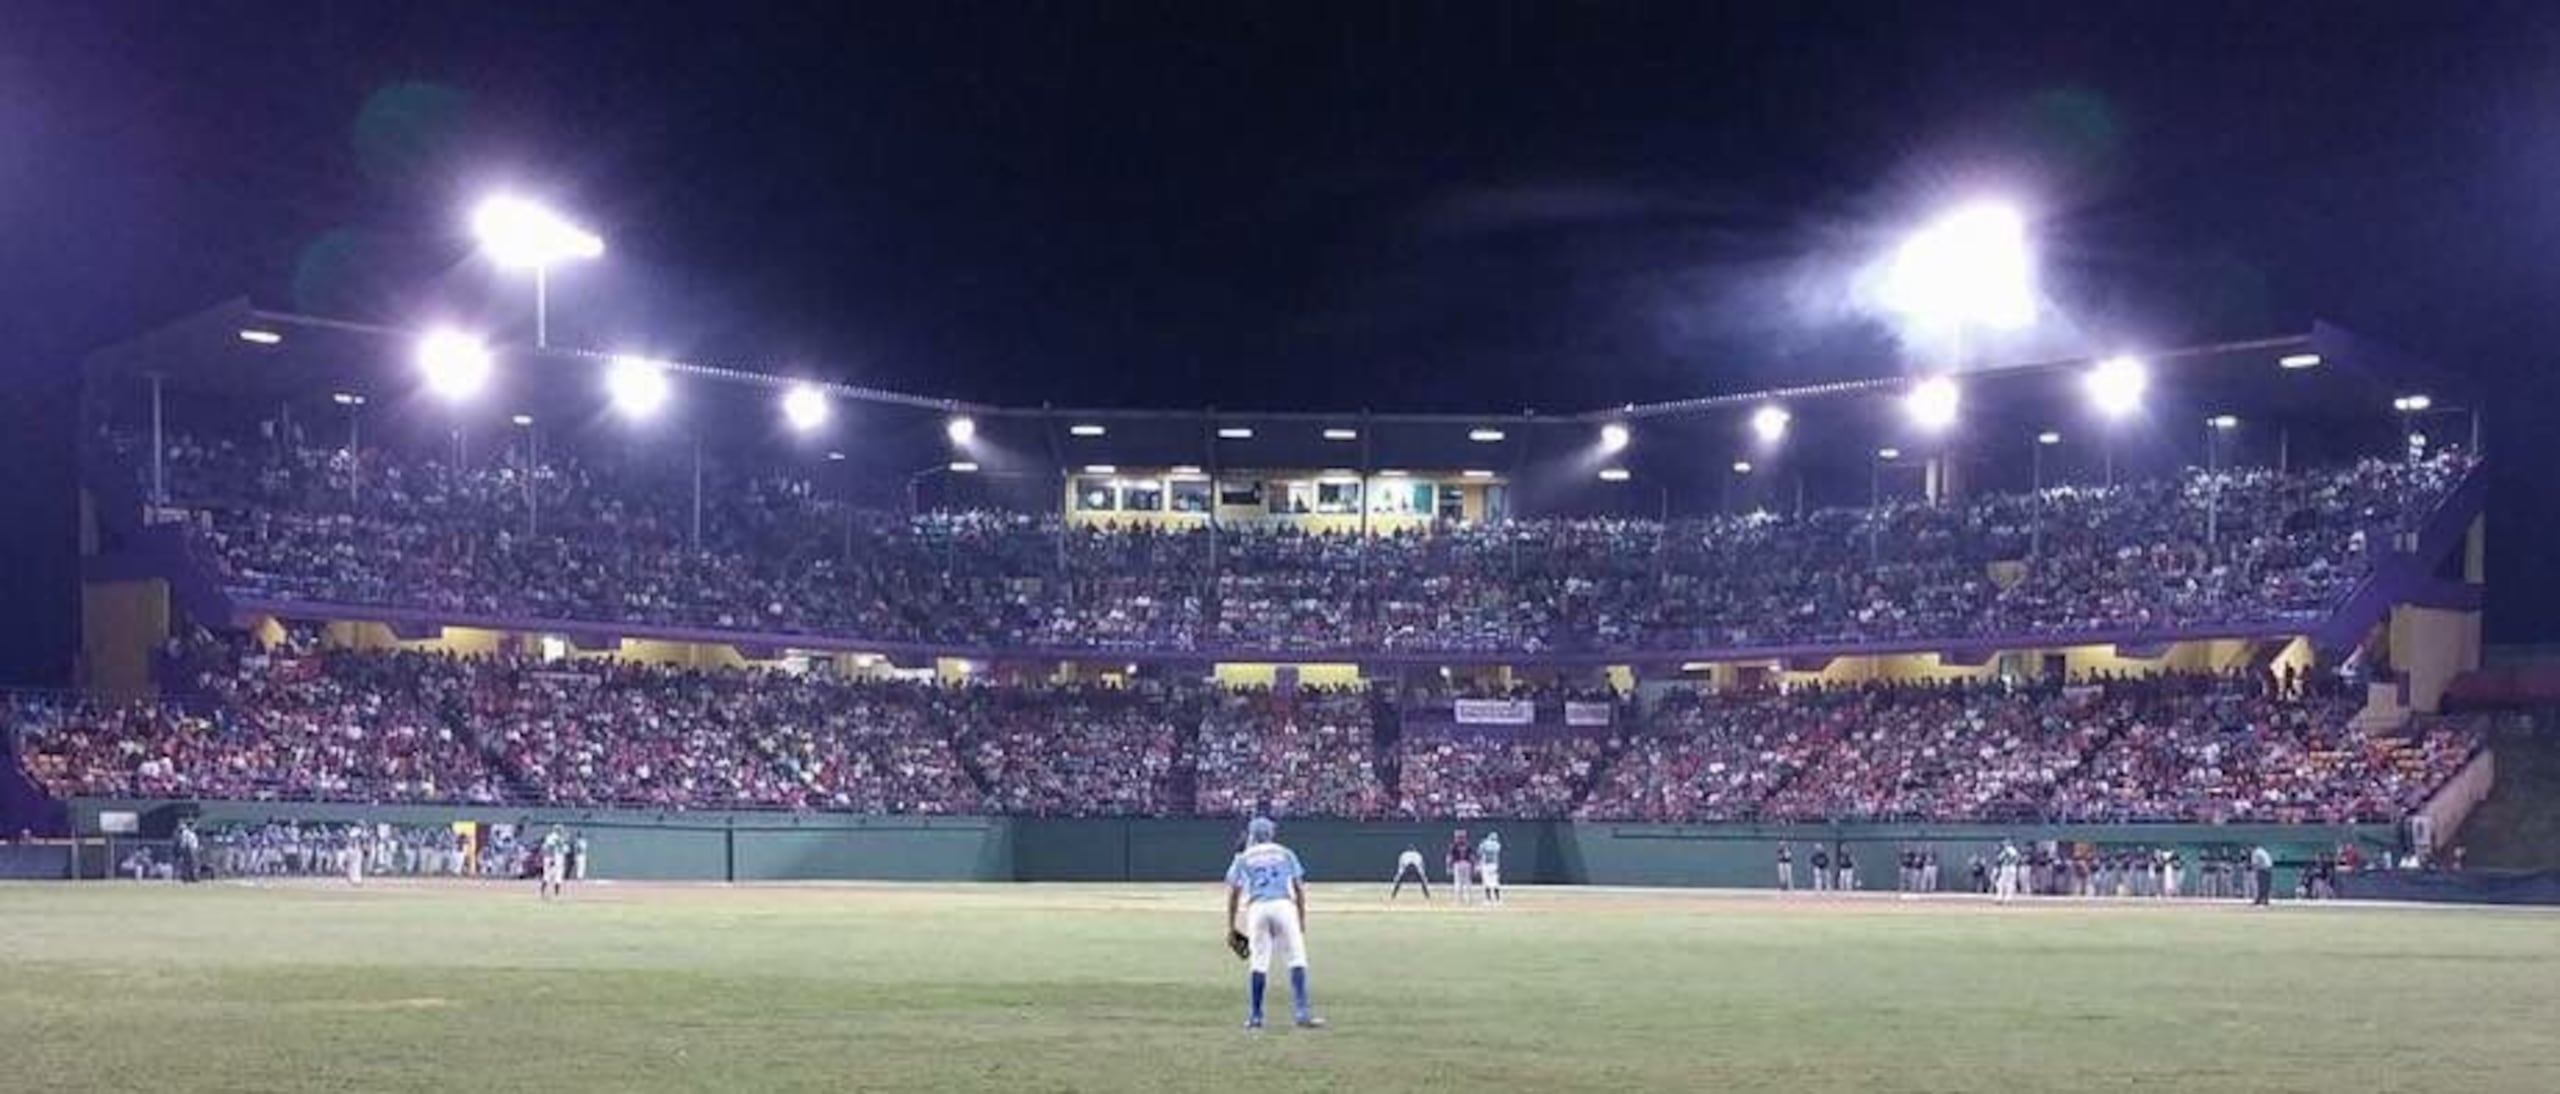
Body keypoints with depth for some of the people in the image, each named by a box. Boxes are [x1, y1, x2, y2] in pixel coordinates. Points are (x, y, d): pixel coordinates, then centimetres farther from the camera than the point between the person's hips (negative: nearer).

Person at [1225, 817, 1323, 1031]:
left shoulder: (1243, 858, 18)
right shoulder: (1286, 854, 18)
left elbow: (1233, 893, 12)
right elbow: (1299, 888, 11)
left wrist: (1231, 926, 14)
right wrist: (1302, 920, 15)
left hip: (1256, 909, 1)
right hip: (1284, 906, -1)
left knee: (1257, 963, 6)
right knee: (1296, 961, -2)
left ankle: (1255, 1017, 6)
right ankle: (1302, 1014, -11)